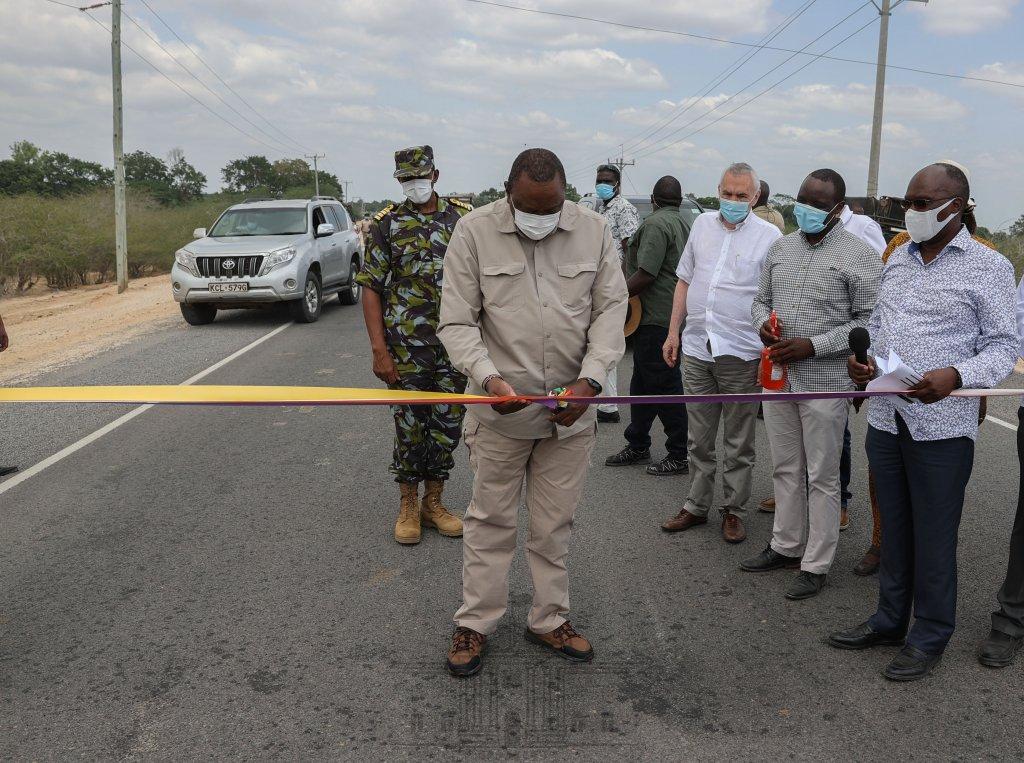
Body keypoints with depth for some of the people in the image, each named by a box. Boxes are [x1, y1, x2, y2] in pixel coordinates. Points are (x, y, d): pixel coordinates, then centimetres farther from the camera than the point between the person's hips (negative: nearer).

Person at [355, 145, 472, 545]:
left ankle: (433, 502, 25)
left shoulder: (463, 217, 5)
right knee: (410, 426, 6)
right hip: (406, 347, -2)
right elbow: (371, 289, -3)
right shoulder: (387, 224, -1)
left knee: (448, 425, 9)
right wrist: (379, 350, -11)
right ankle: (408, 506, 22)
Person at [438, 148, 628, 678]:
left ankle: (549, 620, 31)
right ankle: (475, 623, 26)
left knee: (554, 524, 14)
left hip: (571, 410, 2)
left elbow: (611, 310, -1)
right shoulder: (474, 231, -8)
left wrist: (590, 380, -15)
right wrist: (489, 378, -23)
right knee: (491, 519, 10)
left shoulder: (593, 231, -2)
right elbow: (457, 322, -7)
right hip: (501, 408, -2)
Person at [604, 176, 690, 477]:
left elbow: (645, 274, -21)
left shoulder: (656, 223, -14)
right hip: (670, 316, 10)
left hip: (658, 319, -10)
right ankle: (638, 446, 26)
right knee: (643, 383, 17)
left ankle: (680, 455, 6)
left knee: (664, 385, -2)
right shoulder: (681, 224, 16)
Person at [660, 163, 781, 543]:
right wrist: (673, 332, 12)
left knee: (738, 443, 8)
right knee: (699, 438, 15)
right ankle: (697, 506, 27)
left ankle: (734, 511, 22)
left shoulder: (770, 236, -4)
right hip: (696, 349, 4)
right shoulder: (703, 224, 9)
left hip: (740, 354, -4)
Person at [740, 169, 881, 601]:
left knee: (821, 477, 4)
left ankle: (815, 566, 14)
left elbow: (869, 321, -10)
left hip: (825, 382, -5)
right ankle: (786, 547, 30)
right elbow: (761, 300, 19)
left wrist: (811, 346, -18)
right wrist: (763, 325, -4)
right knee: (786, 469, 15)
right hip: (778, 376, 6)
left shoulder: (860, 256, -8)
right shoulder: (780, 248, 10)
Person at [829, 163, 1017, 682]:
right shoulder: (898, 257, 12)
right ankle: (890, 620, 32)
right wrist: (862, 355, 0)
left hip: (941, 427, -5)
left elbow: (1004, 345, -6)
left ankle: (929, 638, 21)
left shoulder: (988, 267, -6)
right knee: (894, 528, 17)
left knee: (933, 537, 5)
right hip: (885, 419, 6)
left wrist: (955, 376, -23)